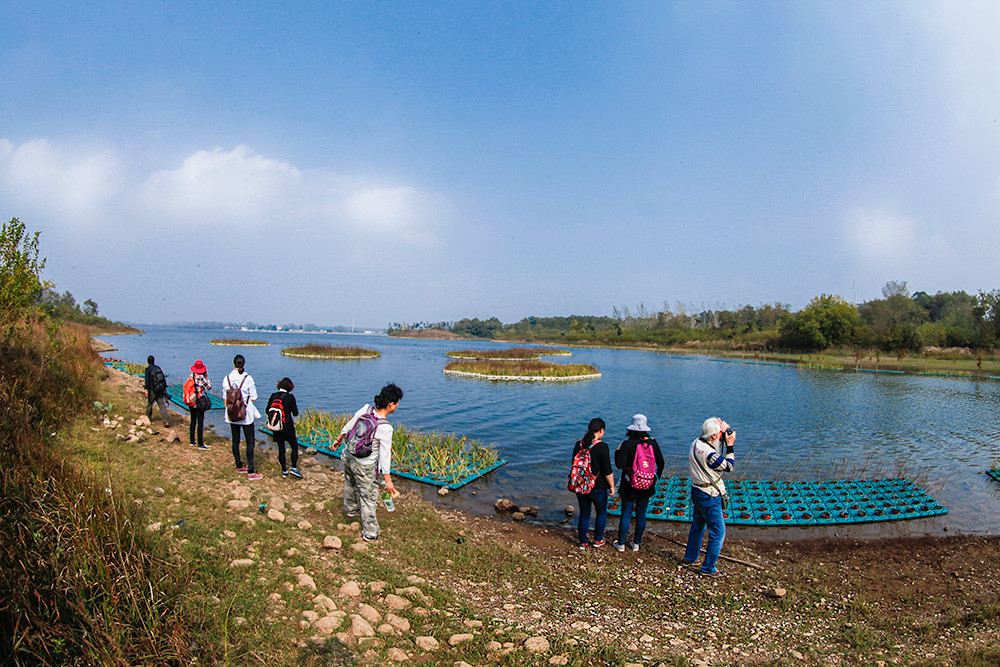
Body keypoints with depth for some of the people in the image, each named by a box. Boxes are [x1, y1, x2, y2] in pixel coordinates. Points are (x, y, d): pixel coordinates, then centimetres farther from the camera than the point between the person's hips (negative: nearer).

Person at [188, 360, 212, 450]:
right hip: (199, 403, -7)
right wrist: (206, 377, -3)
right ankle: (200, 444, 0)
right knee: (200, 423, -2)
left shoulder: (191, 375, 4)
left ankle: (192, 441, 26)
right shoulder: (200, 377, -16)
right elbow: (209, 386, -10)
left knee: (193, 421, 17)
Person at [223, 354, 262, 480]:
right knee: (250, 442, 0)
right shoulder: (247, 378, -14)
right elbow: (253, 398, -11)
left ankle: (239, 466, 29)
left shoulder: (227, 378, -2)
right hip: (246, 415, -5)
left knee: (235, 440, 17)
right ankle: (251, 471, 0)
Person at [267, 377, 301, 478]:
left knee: (281, 449, 12)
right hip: (287, 426, -4)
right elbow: (295, 413, -7)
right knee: (294, 446, 8)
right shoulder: (290, 397, -10)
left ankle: (284, 471, 17)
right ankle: (293, 468, -6)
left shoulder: (273, 396, 0)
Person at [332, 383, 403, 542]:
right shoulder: (386, 428, -28)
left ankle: (351, 509, 61)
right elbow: (384, 455, -23)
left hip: (348, 456, 7)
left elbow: (349, 425, 2)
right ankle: (370, 533, 25)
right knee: (368, 498, 11)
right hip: (364, 466, -7)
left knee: (350, 484, 32)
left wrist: (339, 438, 20)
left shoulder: (366, 409, -13)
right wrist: (388, 481, -15)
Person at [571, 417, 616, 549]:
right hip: (597, 487, -4)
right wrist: (612, 486, -4)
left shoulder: (578, 444, -2)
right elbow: (607, 470, -16)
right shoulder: (602, 446, -18)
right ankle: (598, 540, 27)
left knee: (584, 514, 17)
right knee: (602, 512, 19)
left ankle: (583, 542, 24)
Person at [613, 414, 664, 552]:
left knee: (626, 515, 10)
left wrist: (618, 451, -7)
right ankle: (636, 543, 26)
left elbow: (619, 465, -23)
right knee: (641, 515, 16)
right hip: (647, 486, 3)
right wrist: (657, 477, 21)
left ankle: (621, 543, 22)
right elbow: (661, 463, 3)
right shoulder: (653, 444, -6)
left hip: (630, 487, -3)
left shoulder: (627, 445, -18)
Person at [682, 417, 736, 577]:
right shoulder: (709, 453, -29)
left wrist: (724, 442, 0)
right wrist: (730, 445, -11)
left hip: (696, 491, 9)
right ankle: (708, 568, 13)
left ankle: (689, 558, 37)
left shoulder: (696, 443, -1)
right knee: (718, 531, 4)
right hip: (709, 496, -9)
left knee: (698, 525, 24)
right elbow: (729, 467, -14)